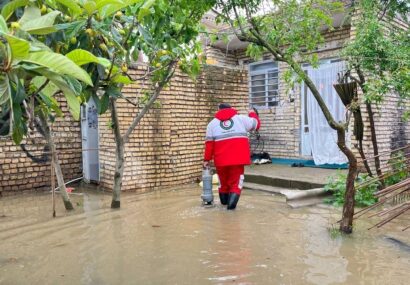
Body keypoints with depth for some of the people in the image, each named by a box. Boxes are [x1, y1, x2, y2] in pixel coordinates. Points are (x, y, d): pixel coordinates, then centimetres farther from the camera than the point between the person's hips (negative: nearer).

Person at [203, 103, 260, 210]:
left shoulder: (212, 123, 12)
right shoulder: (241, 118, 9)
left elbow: (209, 143, 6)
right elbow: (256, 123, 20)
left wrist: (207, 159, 11)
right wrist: (252, 114, 40)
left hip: (221, 158, 2)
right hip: (238, 157, -2)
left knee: (223, 180, 21)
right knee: (236, 181, 9)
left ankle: (224, 201, 38)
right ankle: (231, 203, -5)